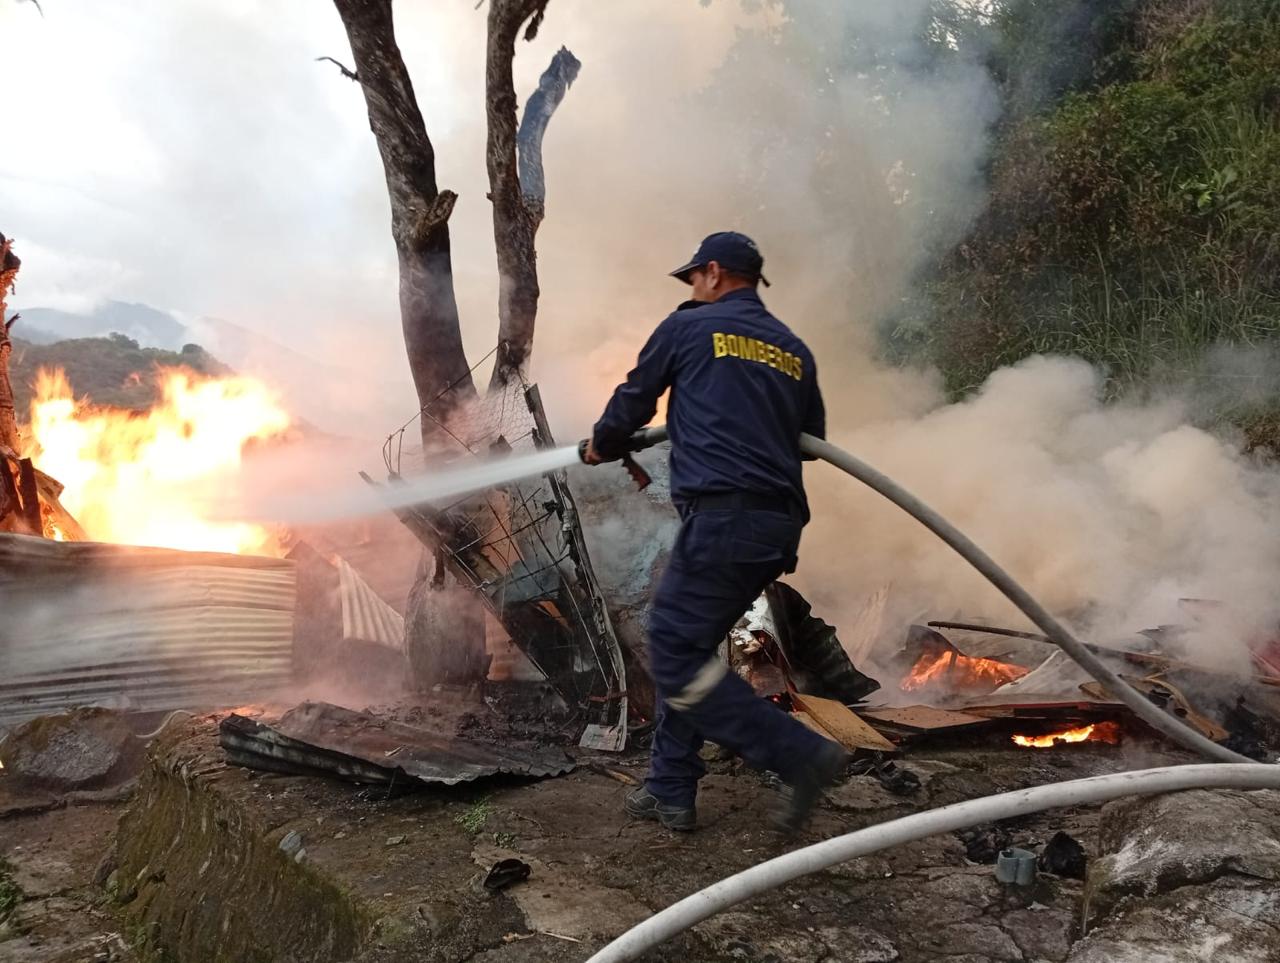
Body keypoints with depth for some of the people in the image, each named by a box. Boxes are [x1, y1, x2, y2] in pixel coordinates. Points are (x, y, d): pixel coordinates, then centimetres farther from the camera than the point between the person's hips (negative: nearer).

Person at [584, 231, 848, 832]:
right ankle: (670, 791, 19)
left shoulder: (688, 327, 5)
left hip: (721, 517, -8)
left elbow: (633, 401, 12)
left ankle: (801, 755, -6)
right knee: (688, 648, 16)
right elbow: (811, 439, 25)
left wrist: (602, 446, 32)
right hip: (780, 524, 8)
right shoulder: (794, 350, 19)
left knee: (674, 656, -4)